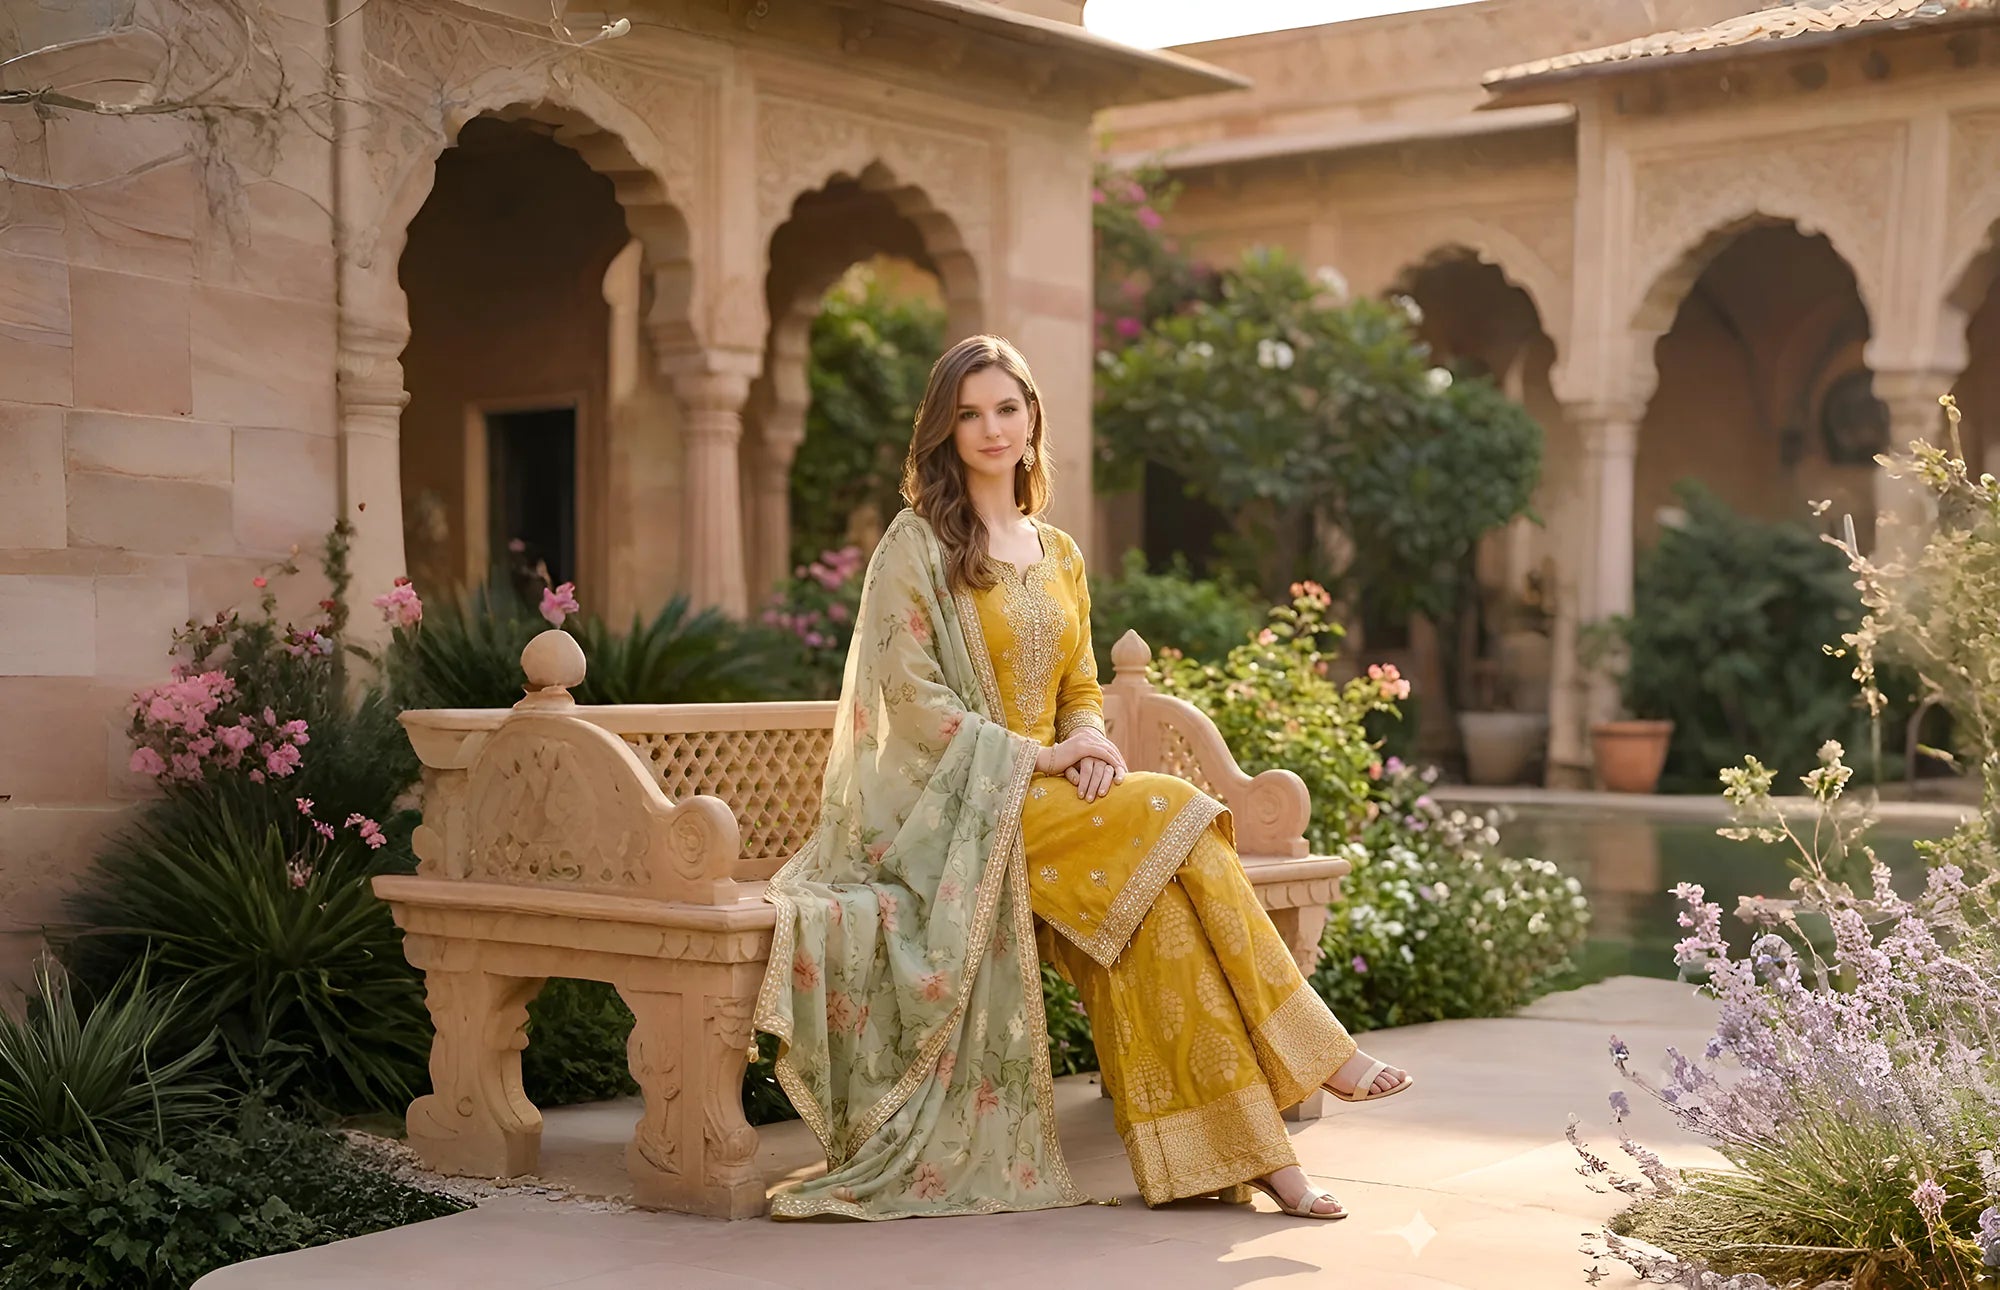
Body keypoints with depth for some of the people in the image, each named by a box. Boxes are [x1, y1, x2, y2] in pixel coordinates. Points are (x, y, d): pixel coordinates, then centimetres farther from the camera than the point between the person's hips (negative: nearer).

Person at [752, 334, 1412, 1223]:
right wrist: (1036, 756, -17)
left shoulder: (1057, 553, 18)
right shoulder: (916, 544, -2)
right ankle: (1309, 1051, -17)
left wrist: (1093, 742, -4)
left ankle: (1247, 1150, -26)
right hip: (959, 801, -5)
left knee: (1154, 904, -25)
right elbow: (909, 695, -10)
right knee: (1171, 818, -25)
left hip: (1051, 788, 5)